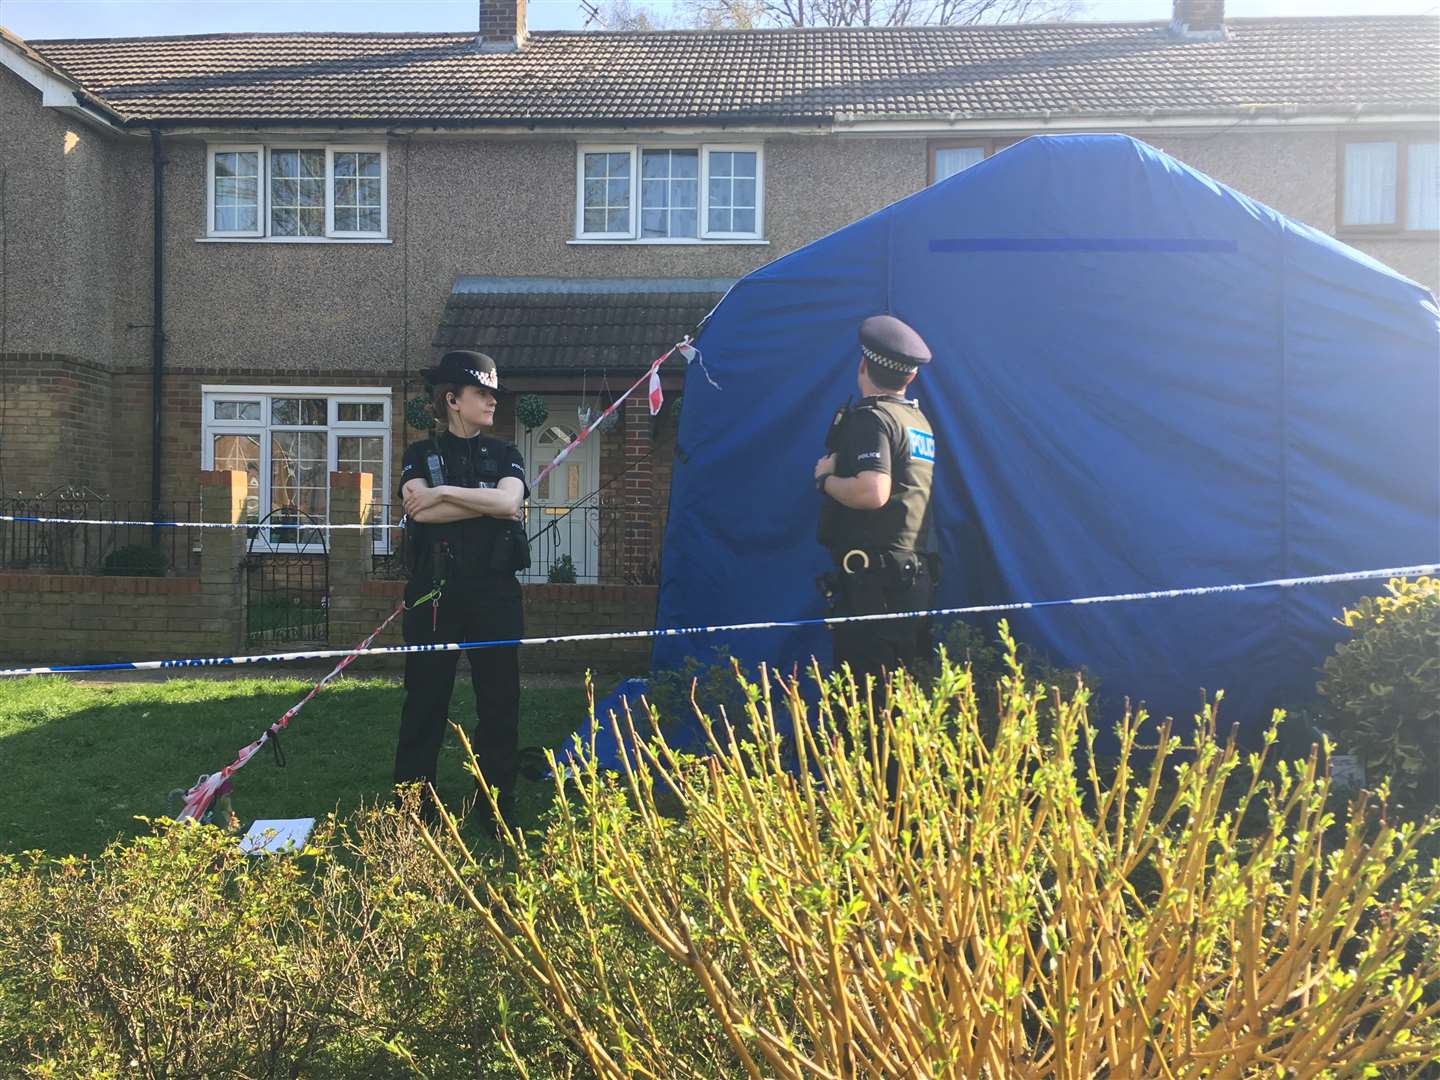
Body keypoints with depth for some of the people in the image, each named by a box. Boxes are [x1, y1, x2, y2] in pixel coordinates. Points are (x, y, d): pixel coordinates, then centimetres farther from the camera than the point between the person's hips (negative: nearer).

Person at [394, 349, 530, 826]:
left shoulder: (504, 455, 11)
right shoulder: (420, 455, 7)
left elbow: (510, 502, -10)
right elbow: (420, 511, -12)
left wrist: (444, 492, -11)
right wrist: (489, 502, -11)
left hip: (494, 590, 1)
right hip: (434, 591, -1)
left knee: (499, 697, 3)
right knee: (425, 696, 2)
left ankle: (497, 803, 13)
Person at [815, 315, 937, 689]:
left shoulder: (870, 419, -9)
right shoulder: (919, 420, 20)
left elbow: (872, 492, -23)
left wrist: (825, 478, -7)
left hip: (874, 580, -9)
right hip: (915, 573, 10)